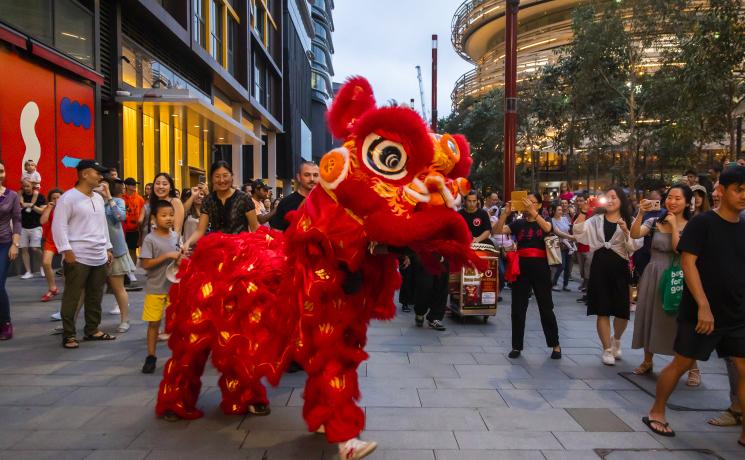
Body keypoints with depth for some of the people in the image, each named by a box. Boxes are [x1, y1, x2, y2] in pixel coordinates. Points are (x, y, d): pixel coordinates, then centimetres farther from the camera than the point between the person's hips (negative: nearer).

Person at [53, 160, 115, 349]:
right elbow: (59, 225, -13)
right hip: (77, 257, -7)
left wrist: (108, 248, 19)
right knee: (72, 297, 1)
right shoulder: (68, 197, -8)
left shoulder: (98, 198, 15)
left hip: (99, 257, 7)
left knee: (95, 296, 13)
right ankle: (69, 335, 10)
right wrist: (66, 250, -18)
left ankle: (92, 330, 24)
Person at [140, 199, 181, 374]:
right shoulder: (150, 239, -12)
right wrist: (167, 256, -22)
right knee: (154, 323, 5)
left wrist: (180, 259, -4)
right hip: (155, 288, -4)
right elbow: (145, 264, -17)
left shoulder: (175, 236, 5)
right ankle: (151, 357, 17)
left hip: (174, 286, 4)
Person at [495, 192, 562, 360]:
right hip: (521, 267, 2)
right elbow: (498, 230, -7)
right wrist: (505, 213, -21)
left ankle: (555, 345, 20)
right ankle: (517, 346, 14)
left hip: (540, 268, -1)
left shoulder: (545, 221, 3)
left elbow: (547, 228, -22)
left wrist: (533, 212, -33)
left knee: (546, 307, 5)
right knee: (518, 308, 3)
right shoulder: (518, 223, 7)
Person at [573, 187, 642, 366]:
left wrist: (625, 230, -19)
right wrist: (582, 212, -14)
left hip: (619, 267, 0)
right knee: (602, 310, 2)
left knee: (622, 311, 3)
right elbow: (578, 231, -3)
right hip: (599, 266, 1)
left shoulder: (628, 221, 4)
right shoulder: (596, 220, 8)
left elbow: (633, 247, -6)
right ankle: (607, 349, 14)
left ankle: (616, 340, 34)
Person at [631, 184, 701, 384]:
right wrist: (640, 213, -24)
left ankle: (693, 368, 14)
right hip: (652, 276, 3)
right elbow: (634, 234, -14)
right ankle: (647, 361, 27)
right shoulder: (654, 222, 3)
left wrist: (674, 226, -13)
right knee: (650, 317, 11)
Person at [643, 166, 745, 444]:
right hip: (700, 312, -5)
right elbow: (688, 263, -15)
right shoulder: (702, 223, -9)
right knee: (681, 363, 4)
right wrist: (703, 305, -22)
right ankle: (656, 412, 21)